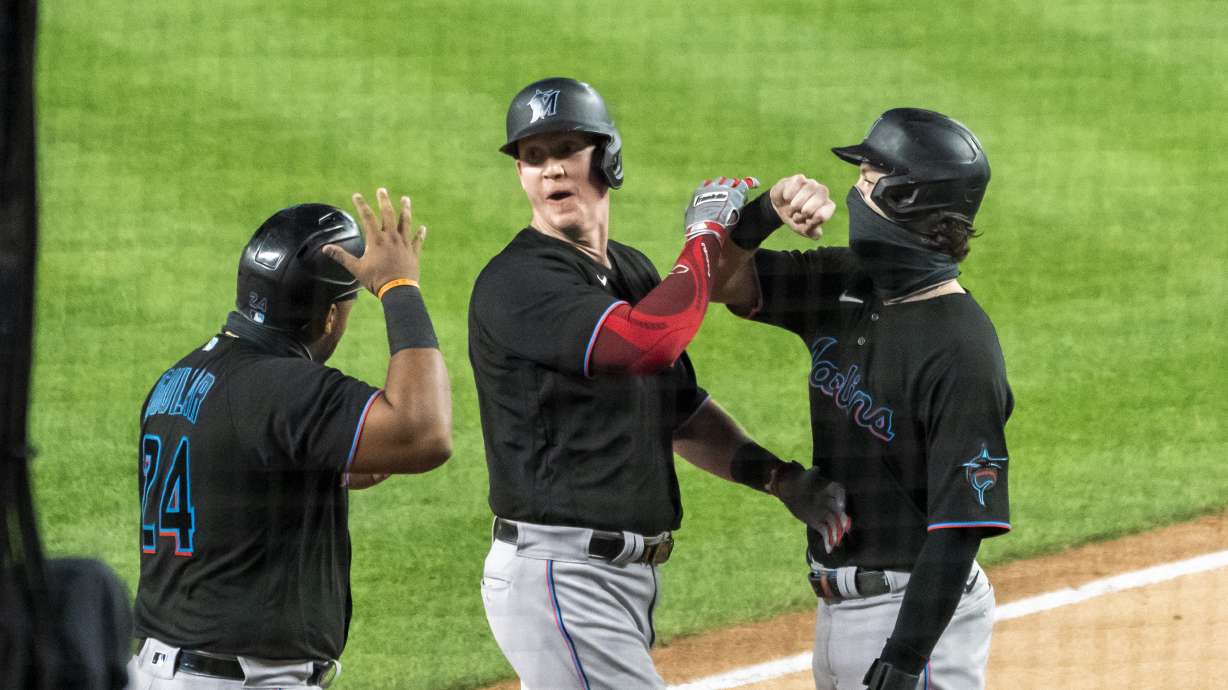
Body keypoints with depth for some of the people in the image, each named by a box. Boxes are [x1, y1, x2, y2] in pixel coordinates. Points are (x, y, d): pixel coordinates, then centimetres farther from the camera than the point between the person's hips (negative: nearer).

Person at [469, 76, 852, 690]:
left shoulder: (633, 274, 16)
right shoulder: (517, 282, -14)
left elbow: (682, 414, 21)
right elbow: (647, 342, -29)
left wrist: (781, 478, 5)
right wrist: (707, 235, -13)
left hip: (628, 572, 9)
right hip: (559, 574, -9)